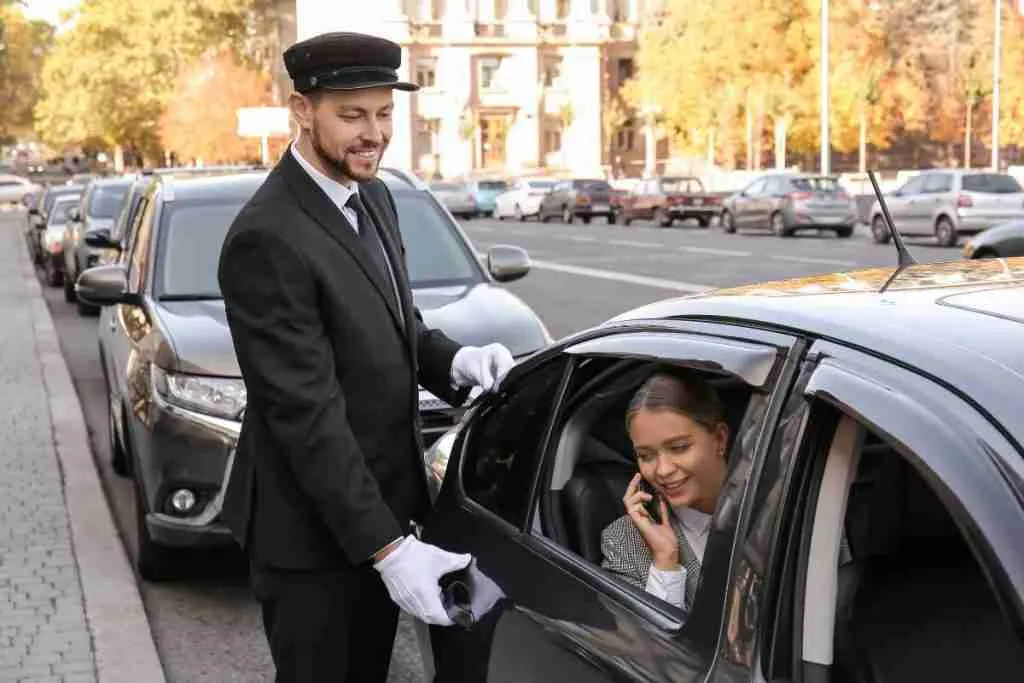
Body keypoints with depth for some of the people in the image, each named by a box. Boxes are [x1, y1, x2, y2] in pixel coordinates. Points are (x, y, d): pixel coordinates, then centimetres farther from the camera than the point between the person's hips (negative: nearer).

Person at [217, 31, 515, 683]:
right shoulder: (268, 239, -24)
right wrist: (387, 546, -26)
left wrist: (453, 360, -6)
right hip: (311, 528, -8)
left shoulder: (373, 197, 4)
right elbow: (307, 413, -26)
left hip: (381, 500, 8)